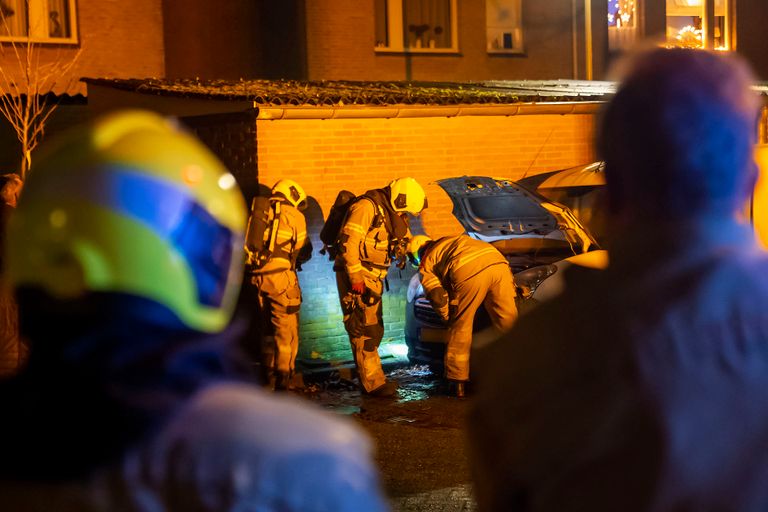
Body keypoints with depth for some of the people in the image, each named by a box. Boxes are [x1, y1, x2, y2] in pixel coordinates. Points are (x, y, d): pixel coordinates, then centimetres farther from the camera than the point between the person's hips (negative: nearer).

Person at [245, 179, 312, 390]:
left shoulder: (259, 213, 16)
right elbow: (303, 251, 7)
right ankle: (284, 377, 2)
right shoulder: (294, 215, 1)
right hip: (281, 275, -6)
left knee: (267, 327, 17)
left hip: (258, 275, 6)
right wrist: (294, 259, 26)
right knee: (286, 328, 2)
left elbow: (248, 245, 16)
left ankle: (269, 375, 23)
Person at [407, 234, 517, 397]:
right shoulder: (454, 240, 44)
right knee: (508, 322, 11)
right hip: (497, 261, 5)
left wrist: (448, 318, 25)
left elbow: (437, 296, 9)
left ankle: (458, 383, 15)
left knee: (460, 328, 10)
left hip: (469, 271, -5)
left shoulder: (426, 263, 24)